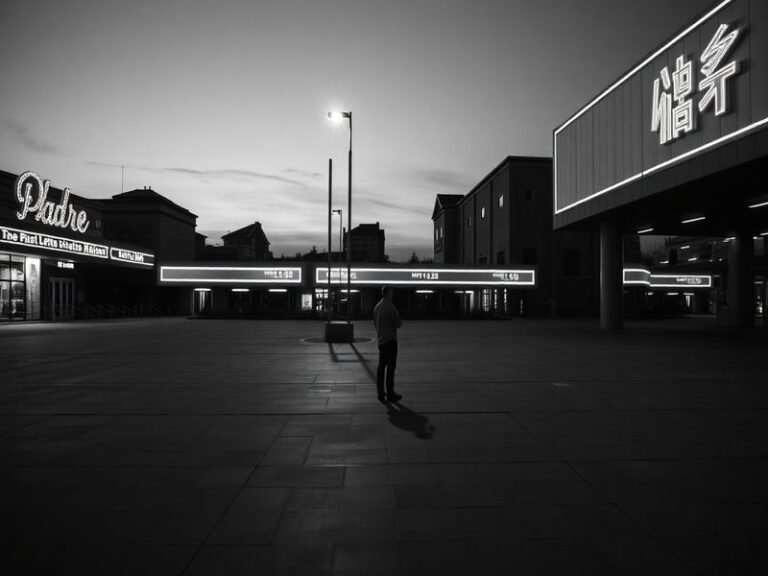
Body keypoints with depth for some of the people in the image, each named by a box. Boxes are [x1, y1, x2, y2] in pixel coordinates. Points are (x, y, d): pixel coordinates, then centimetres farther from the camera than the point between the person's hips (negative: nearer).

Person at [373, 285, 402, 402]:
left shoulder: (377, 307, 10)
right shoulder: (390, 306, -16)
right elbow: (398, 324, -13)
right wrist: (398, 316, 6)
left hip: (380, 340, 8)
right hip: (390, 340, -8)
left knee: (381, 366, 11)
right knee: (391, 367, -3)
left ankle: (380, 392, 13)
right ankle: (390, 394, -1)